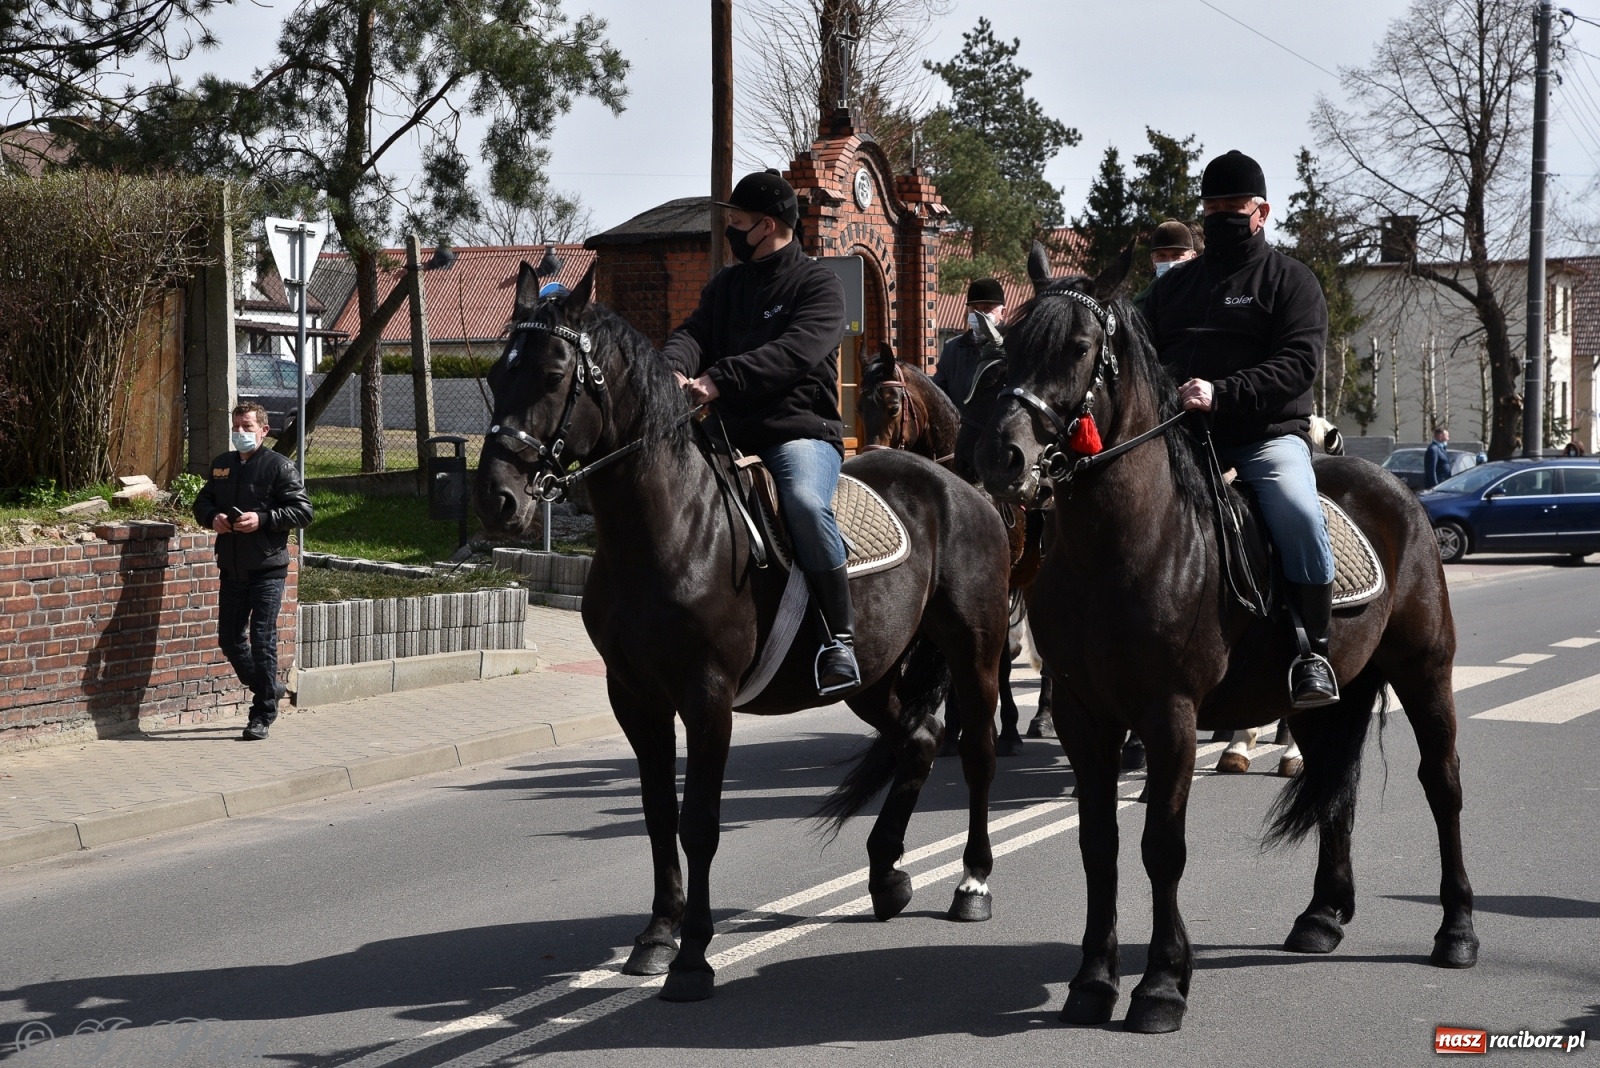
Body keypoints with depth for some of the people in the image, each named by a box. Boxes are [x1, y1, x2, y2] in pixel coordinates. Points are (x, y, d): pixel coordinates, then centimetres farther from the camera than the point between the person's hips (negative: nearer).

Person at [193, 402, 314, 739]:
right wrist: (212, 517, -1)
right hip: (231, 569, 6)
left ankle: (262, 716, 4)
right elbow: (202, 502, 22)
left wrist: (262, 519, -20)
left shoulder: (280, 466, -5)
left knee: (262, 641, -5)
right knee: (229, 639, 11)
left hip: (267, 569, -6)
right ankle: (268, 688, 33)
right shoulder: (221, 465, 13)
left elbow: (302, 510, -9)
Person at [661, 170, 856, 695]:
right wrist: (675, 368, -20)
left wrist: (719, 380, -29)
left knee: (804, 500, -35)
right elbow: (694, 332, 5)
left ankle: (840, 638, -27)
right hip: (733, 432, 7)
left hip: (801, 430, -7)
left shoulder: (818, 286, 0)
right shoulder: (726, 285, 20)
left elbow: (794, 352, -17)